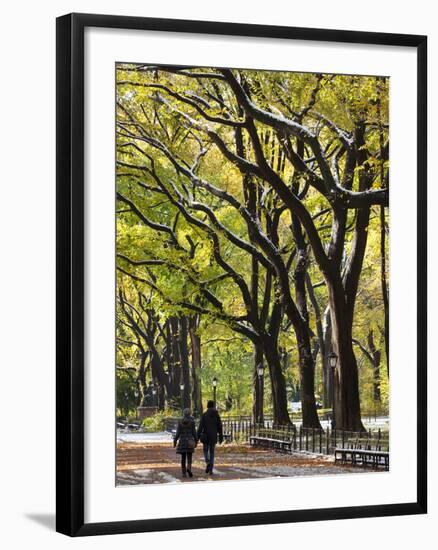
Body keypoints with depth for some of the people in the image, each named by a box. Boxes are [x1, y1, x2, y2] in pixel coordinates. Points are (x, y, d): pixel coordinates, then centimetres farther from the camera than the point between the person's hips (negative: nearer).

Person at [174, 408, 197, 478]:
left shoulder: (180, 422, 0)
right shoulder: (192, 421, -4)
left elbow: (178, 432, -3)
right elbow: (194, 432, -4)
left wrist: (175, 441, 4)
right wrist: (196, 441, 6)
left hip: (182, 441, 2)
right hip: (190, 441, -2)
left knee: (183, 457, 8)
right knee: (189, 457, 1)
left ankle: (184, 473, 6)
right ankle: (188, 468, -26)